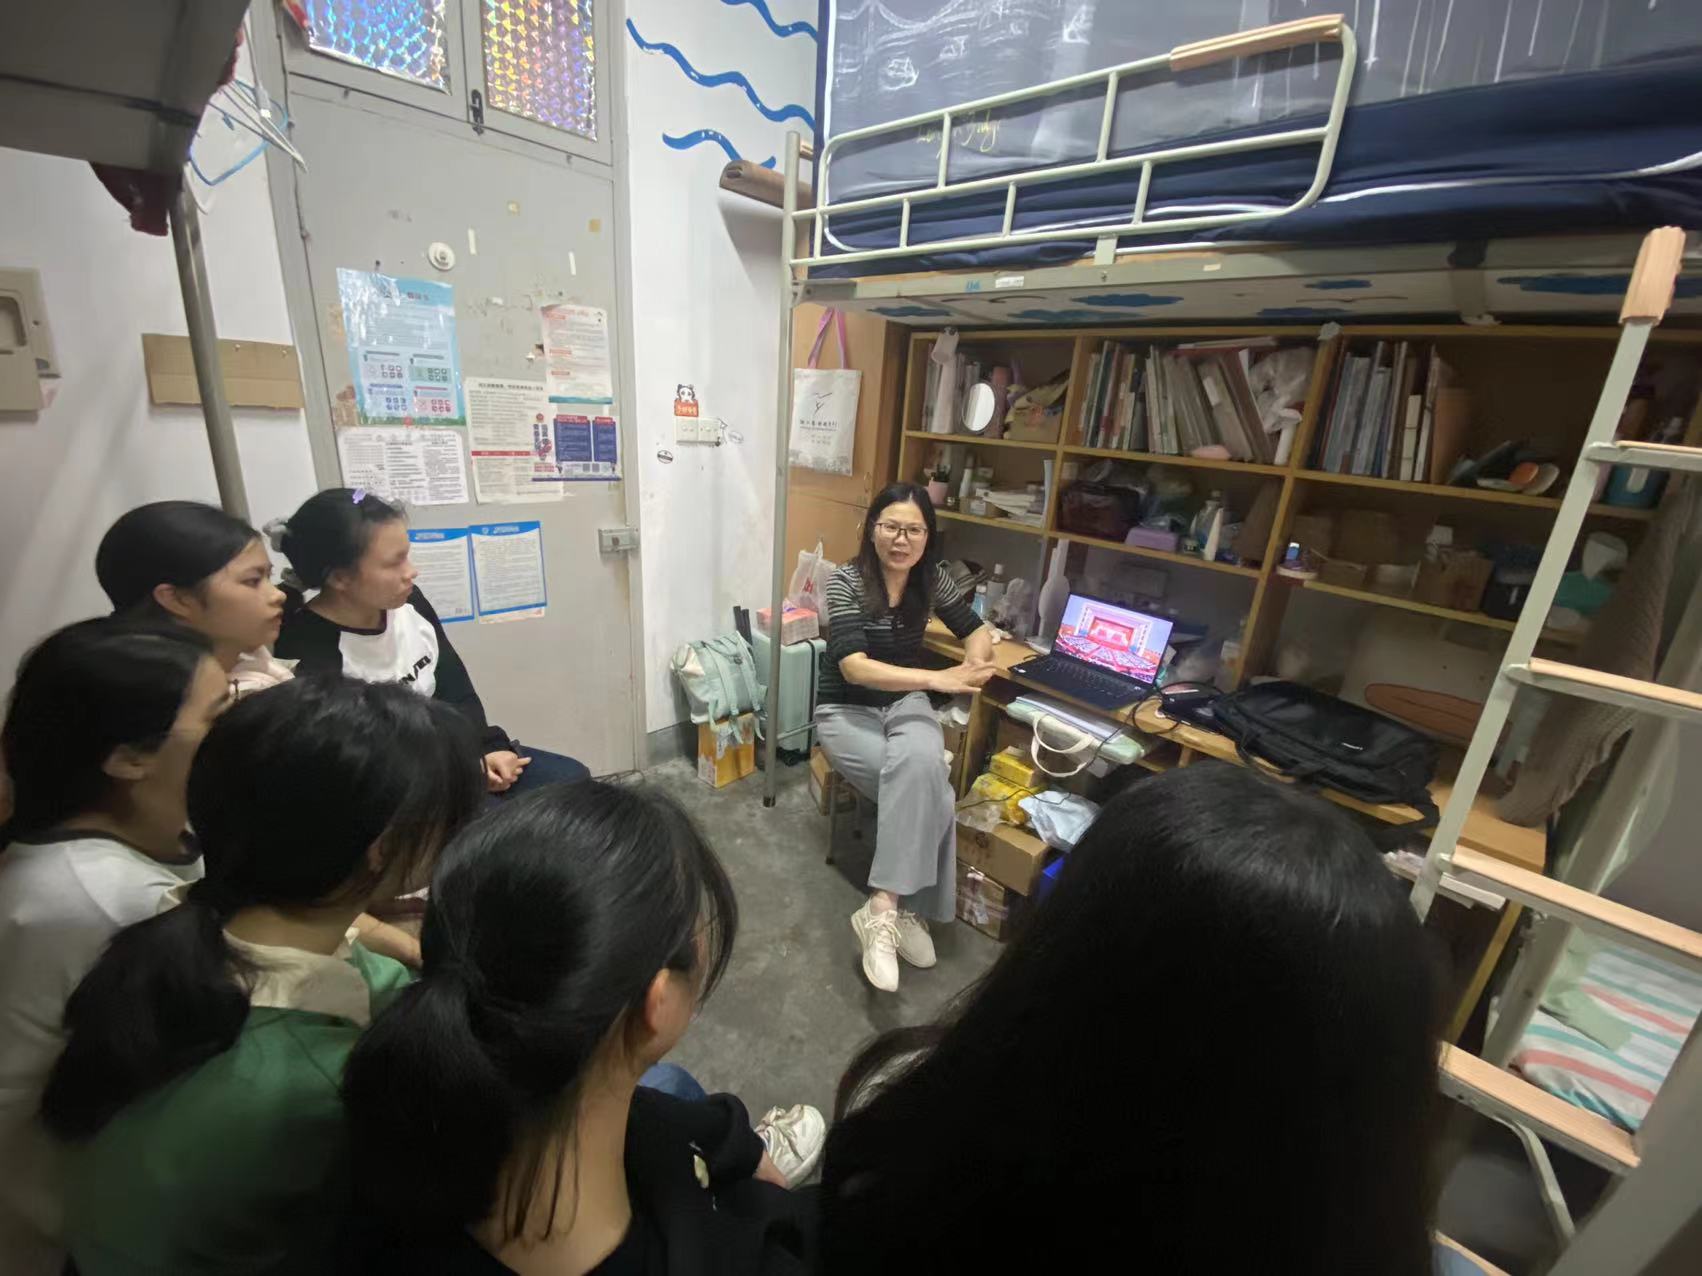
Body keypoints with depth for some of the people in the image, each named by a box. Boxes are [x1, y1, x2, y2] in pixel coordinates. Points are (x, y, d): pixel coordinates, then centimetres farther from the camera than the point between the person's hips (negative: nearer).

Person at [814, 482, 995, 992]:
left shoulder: (933, 577, -4)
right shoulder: (846, 581, -18)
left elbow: (976, 630, 10)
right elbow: (854, 667, -29)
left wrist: (974, 663, -15)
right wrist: (939, 678, -37)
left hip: (905, 702, 4)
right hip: (846, 709, -4)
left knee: (920, 764, -30)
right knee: (928, 793, -27)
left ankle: (882, 909, -21)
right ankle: (904, 909, -13)